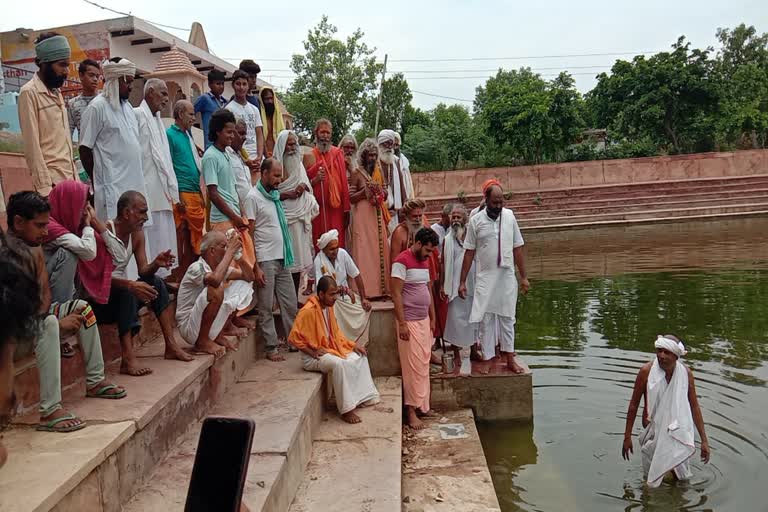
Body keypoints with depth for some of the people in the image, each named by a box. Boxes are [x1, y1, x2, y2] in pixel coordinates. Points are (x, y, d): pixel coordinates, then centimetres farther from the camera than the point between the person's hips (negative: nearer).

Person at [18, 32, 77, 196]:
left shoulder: (56, 91, 15)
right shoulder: (29, 92, -8)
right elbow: (32, 145, -13)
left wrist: (75, 175, 14)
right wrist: (44, 186, -17)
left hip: (69, 176, 7)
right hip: (52, 179, -7)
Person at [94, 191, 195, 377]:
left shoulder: (137, 234, 4)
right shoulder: (102, 233, -21)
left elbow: (143, 271, 2)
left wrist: (156, 264, -21)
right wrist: (129, 284, -41)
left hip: (122, 292, 8)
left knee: (156, 282, -7)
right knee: (128, 292, -32)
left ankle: (171, 345, -8)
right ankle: (128, 359, -39)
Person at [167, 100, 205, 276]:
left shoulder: (188, 135, 19)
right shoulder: (169, 134, -4)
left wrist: (201, 195, 17)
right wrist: (177, 197, -16)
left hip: (196, 194, 8)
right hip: (182, 195, -8)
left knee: (194, 240, 9)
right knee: (180, 239, -4)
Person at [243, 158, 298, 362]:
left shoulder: (274, 196, 16)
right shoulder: (253, 197, -7)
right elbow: (249, 234, -10)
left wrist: (287, 256, 14)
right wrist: (255, 267, -14)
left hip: (282, 258, 7)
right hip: (265, 260, -7)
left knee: (290, 303, 9)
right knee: (266, 308, 2)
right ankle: (271, 348, 9)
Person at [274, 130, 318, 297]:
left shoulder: (298, 163, 14)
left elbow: (308, 186, 19)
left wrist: (303, 187, -3)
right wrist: (289, 194, -18)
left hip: (301, 213, 6)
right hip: (285, 213, -6)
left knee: (299, 253, 5)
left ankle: (295, 295, 11)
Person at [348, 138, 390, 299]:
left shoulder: (378, 171, 13)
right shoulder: (356, 172, -3)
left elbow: (385, 194, 18)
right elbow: (351, 197, -6)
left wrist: (379, 190, -3)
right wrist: (366, 190, -16)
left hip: (378, 215, 6)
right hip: (363, 216, -6)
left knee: (381, 248, 4)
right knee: (365, 250, -7)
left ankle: (381, 287, 11)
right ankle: (366, 289, -3)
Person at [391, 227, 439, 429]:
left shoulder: (424, 262, 13)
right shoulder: (402, 261, -14)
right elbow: (396, 294, -17)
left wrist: (432, 318, 17)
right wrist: (402, 324, -20)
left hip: (424, 320, 8)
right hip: (409, 321, -8)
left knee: (423, 364, 11)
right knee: (413, 366, -5)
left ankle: (421, 404, 21)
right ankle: (411, 411, 3)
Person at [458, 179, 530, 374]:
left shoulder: (509, 216, 1)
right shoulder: (476, 221, -5)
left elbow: (517, 248, 5)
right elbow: (469, 253, -2)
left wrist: (523, 277, 5)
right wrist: (462, 281, -3)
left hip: (507, 277, 2)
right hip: (485, 278, -2)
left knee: (507, 318, 9)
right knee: (486, 319, 4)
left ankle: (510, 358, 19)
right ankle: (488, 359, 15)